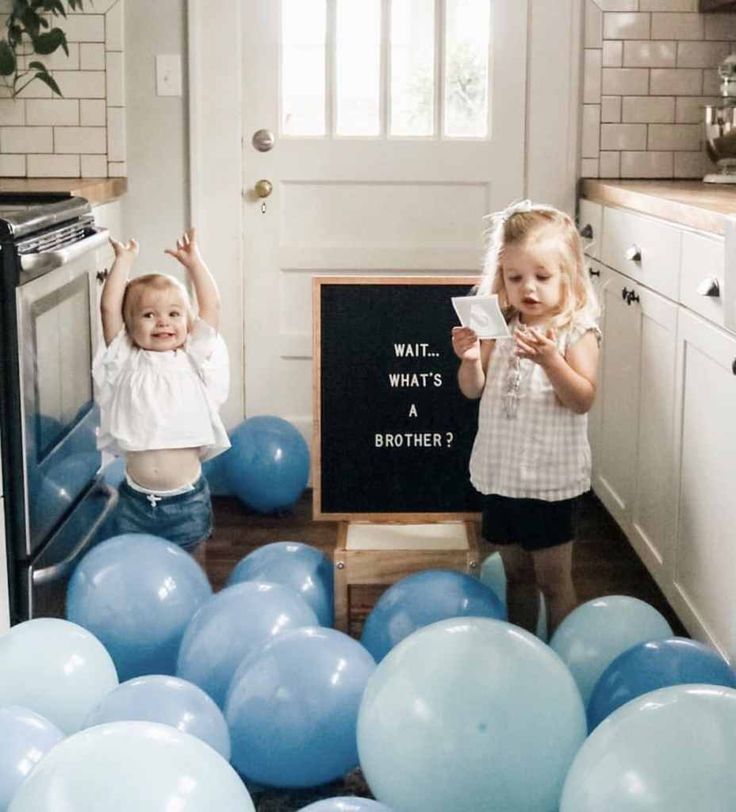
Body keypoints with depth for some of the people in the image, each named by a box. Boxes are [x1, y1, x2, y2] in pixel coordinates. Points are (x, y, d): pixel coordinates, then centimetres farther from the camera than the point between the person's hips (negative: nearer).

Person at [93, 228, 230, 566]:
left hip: (186, 499, 0)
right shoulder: (126, 363, 0)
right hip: (135, 500, 0)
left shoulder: (194, 360, 1)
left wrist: (193, 261, 1)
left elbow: (211, 306, -2)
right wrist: (124, 259, 1)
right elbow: (108, 308, -5)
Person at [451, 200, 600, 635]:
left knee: (553, 579, 6)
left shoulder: (577, 331, -10)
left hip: (550, 477, -5)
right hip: (500, 472, 5)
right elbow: (474, 390, 4)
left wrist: (550, 360, -33)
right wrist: (470, 359, -17)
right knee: (516, 574, 19)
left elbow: (582, 399, -17)